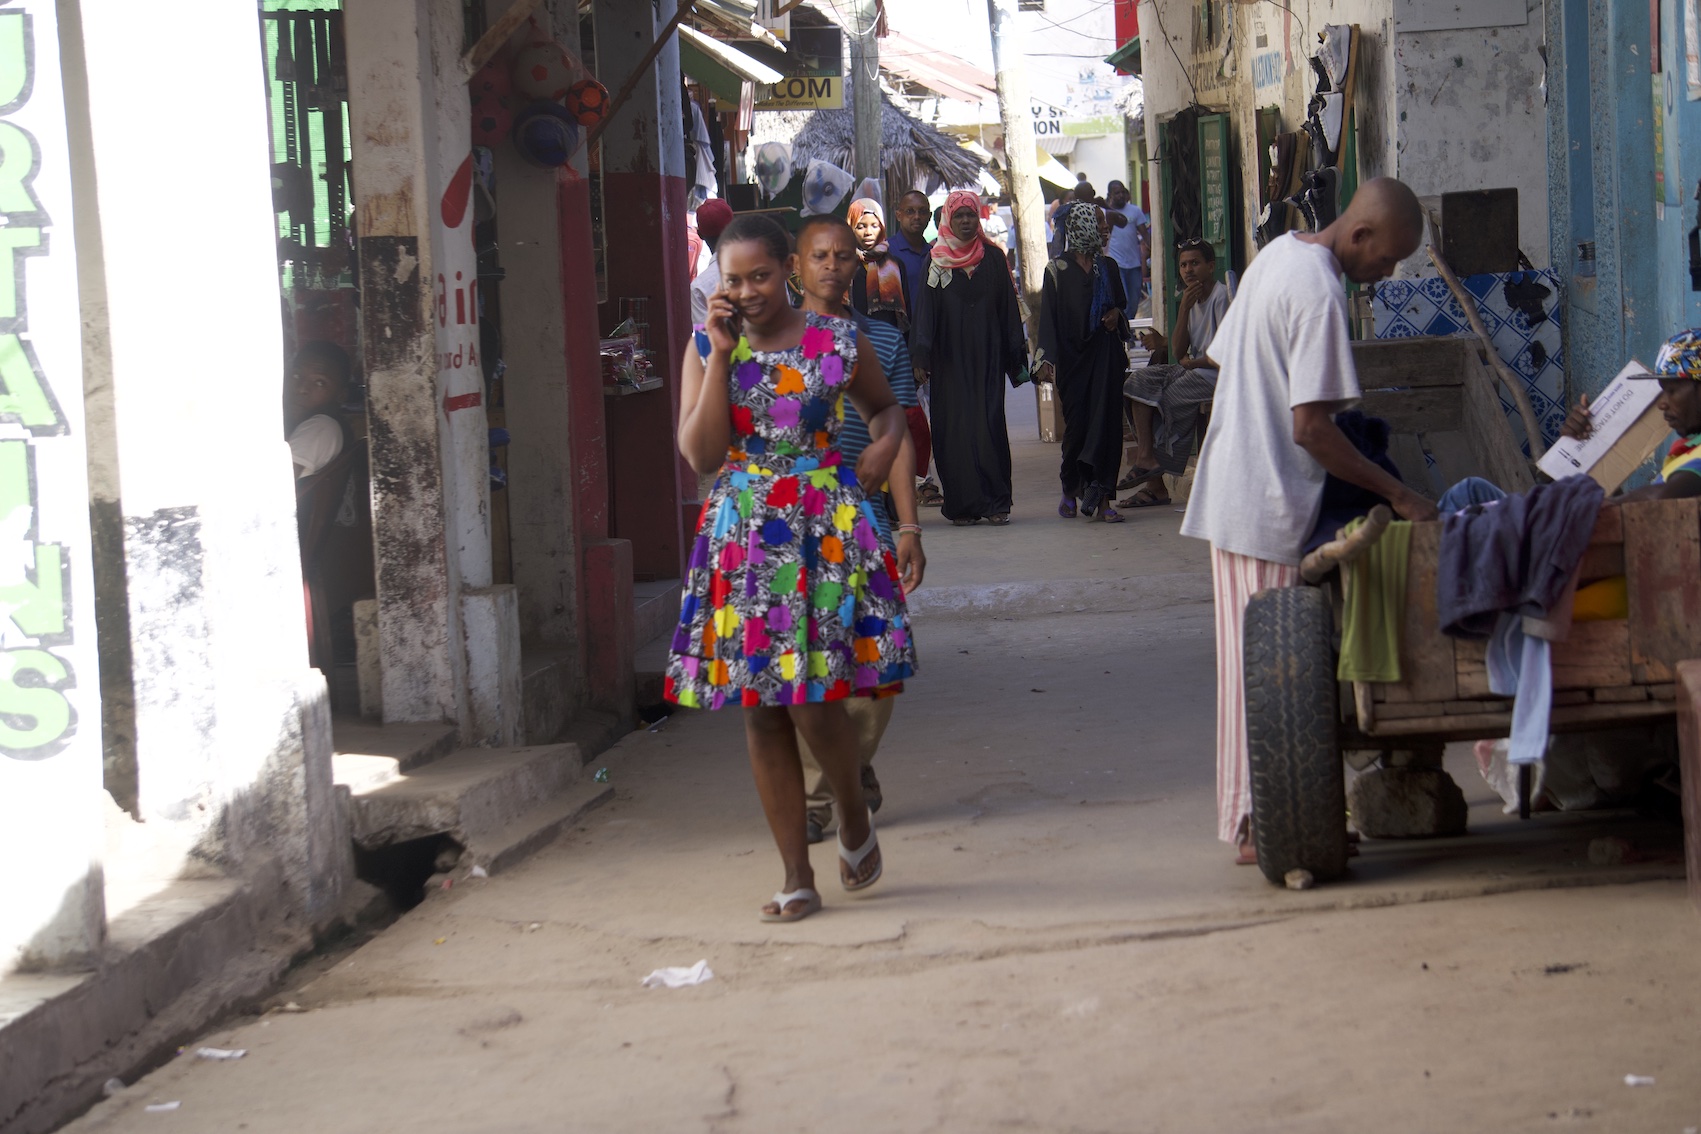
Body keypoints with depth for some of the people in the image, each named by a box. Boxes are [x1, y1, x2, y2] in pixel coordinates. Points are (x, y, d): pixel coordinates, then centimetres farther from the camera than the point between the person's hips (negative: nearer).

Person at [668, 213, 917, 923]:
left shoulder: (838, 343, 1)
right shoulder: (706, 349, 3)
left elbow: (884, 405, 20)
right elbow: (701, 454, -8)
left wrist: (887, 442, -1)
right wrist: (723, 354, -11)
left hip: (826, 529, -2)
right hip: (743, 537, 2)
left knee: (813, 701, -10)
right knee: (761, 710, 3)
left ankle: (854, 817, 22)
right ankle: (797, 878, 12)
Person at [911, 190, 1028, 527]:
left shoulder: (993, 258, 8)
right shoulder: (936, 260, 4)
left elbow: (1008, 309, 9)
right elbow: (926, 309, -1)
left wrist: (1015, 356, 5)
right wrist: (921, 358, -10)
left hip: (986, 357, 1)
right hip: (950, 359, -1)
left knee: (990, 426, -6)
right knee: (954, 428, -2)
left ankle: (995, 503, -4)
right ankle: (962, 505, 2)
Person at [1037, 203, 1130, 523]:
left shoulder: (1109, 267, 12)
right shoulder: (1058, 269, 0)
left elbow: (1120, 303, 23)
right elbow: (1048, 316, -2)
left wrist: (1117, 314, -2)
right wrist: (1047, 360, -10)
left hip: (1105, 355, 3)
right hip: (1072, 356, -3)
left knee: (1106, 422, -7)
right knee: (1077, 422, -3)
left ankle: (1103, 499, -10)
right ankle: (1072, 489, 19)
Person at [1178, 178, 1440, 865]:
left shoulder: (1278, 254, 12)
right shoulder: (1320, 294, -19)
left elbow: (1225, 359, 20)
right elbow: (1310, 427, -23)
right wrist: (1397, 493, -17)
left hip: (1230, 492, 10)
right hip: (1274, 506, -10)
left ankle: (1247, 814, 19)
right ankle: (1259, 823, -1)